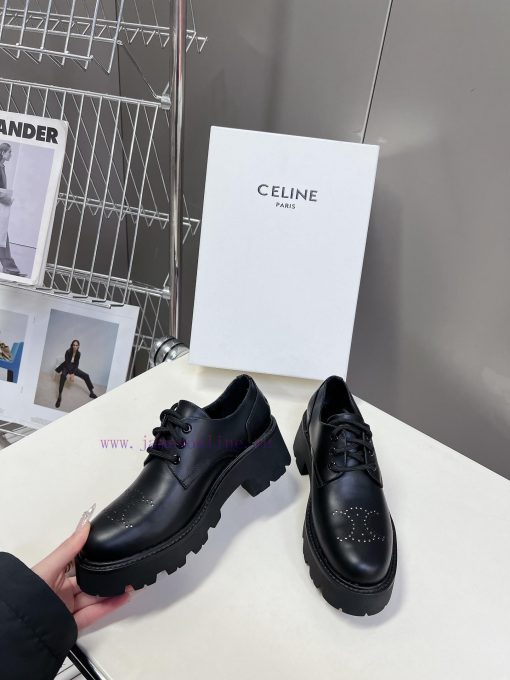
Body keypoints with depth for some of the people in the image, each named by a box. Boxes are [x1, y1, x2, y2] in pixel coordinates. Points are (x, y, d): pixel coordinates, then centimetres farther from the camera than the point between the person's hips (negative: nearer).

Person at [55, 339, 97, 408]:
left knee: (86, 376, -6)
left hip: (73, 368, 5)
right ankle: (59, 396, -44)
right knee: (63, 375, -38)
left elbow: (76, 364, -7)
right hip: (66, 367, -5)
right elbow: (67, 363, -21)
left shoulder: (78, 353, -7)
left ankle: (91, 392, 4)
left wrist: (73, 373, -19)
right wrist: (70, 373, -25)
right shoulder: (68, 352, -21)